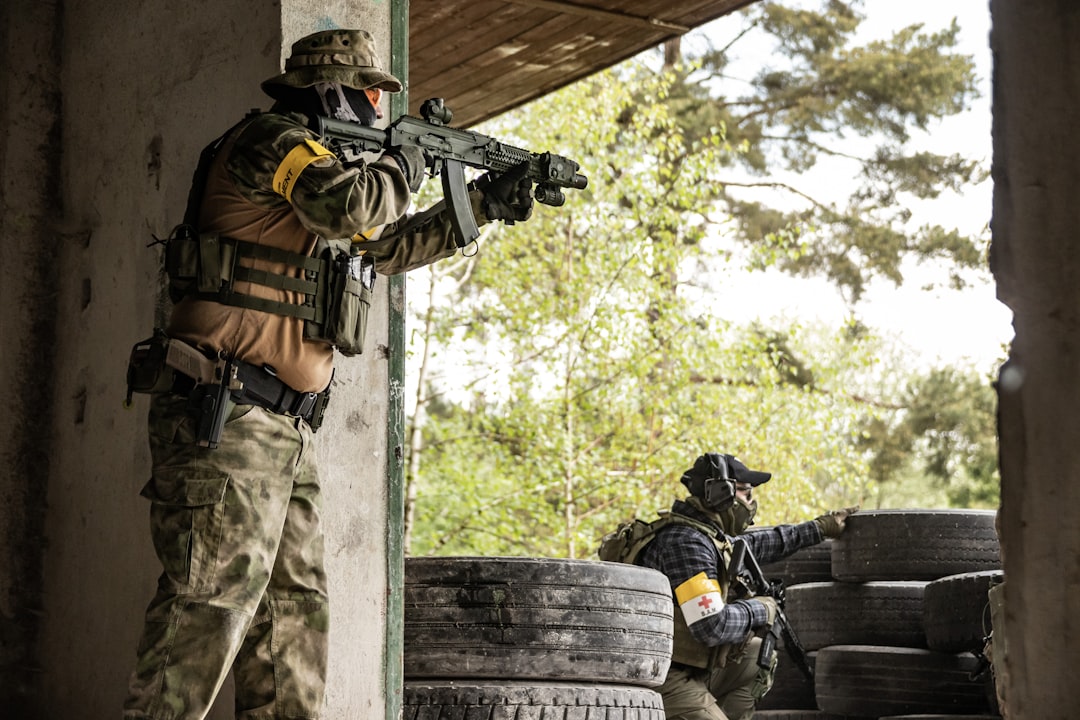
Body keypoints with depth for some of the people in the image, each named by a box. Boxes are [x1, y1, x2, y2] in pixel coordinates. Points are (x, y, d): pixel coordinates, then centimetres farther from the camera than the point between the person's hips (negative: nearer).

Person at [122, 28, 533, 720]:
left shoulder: (310, 157, 24)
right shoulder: (274, 139, -6)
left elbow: (385, 245, 34)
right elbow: (349, 204, -24)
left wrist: (483, 207, 30)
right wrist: (404, 167, -4)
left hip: (286, 432, 10)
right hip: (227, 422, -10)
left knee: (297, 608, 9)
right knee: (210, 606, -15)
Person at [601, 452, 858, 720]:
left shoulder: (706, 533, 8)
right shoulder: (686, 542, -21)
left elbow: (756, 544, 29)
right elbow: (713, 627, -27)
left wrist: (821, 527, 34)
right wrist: (759, 610, -8)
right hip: (665, 682, -10)